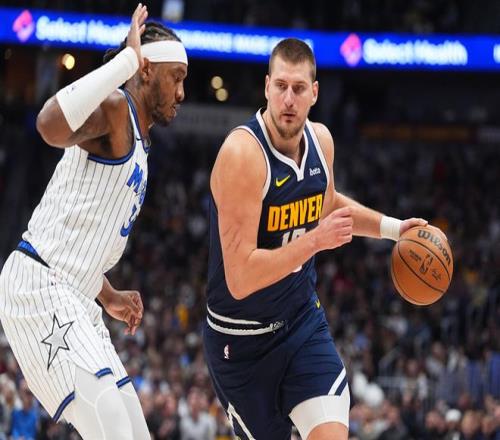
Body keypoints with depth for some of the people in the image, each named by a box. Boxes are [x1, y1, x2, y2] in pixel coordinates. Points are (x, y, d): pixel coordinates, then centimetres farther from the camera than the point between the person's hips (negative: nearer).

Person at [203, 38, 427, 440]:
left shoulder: (320, 140, -2)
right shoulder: (242, 154, -25)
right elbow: (240, 280, -29)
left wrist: (392, 227, 15)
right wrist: (316, 241, -31)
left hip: (304, 321, 5)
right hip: (244, 339, -5)